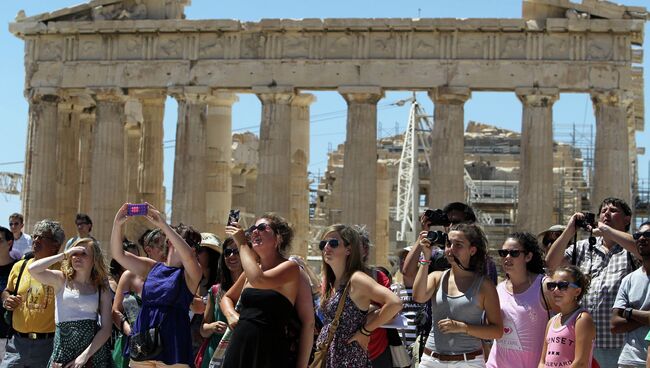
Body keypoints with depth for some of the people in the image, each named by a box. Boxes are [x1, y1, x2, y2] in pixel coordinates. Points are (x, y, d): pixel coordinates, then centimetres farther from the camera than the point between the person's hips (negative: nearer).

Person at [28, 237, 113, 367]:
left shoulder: (102, 289, 2)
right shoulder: (61, 280, 3)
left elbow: (106, 329, -3)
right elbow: (33, 269, -14)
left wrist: (85, 355, -13)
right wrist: (64, 255, -9)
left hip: (94, 350, 0)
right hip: (64, 347, 0)